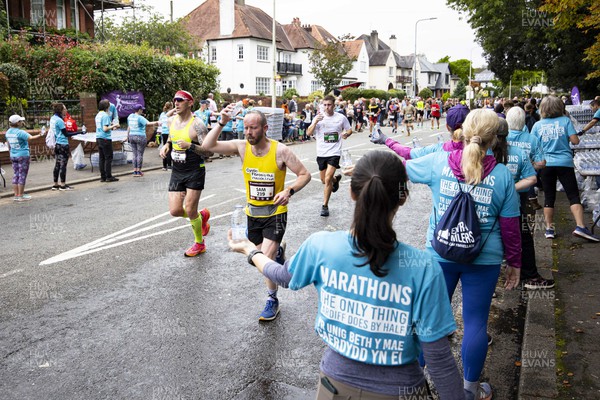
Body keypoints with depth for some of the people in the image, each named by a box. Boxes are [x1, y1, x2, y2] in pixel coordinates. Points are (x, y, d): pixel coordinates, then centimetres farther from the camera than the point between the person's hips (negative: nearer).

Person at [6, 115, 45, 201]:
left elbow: (9, 145, 15)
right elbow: (31, 138, -29)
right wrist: (40, 135, -23)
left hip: (13, 156, 7)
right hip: (23, 156, -7)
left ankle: (16, 195, 15)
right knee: (22, 175, 0)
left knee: (16, 175, 12)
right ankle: (20, 196, 4)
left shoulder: (8, 132, 7)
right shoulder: (20, 132, -17)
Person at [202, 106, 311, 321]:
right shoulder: (242, 146, -8)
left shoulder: (280, 151, -18)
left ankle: (272, 300, 10)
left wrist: (289, 191, -31)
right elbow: (208, 145, -12)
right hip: (252, 213, 5)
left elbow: (305, 175, -13)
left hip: (275, 213, -4)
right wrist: (222, 123, -23)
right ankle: (277, 250, 54)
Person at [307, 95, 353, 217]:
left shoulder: (341, 118, -1)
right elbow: (309, 133, -7)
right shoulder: (319, 117, 0)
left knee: (327, 179, -15)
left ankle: (325, 206, -4)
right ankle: (336, 179, 50)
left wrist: (346, 134, -10)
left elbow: (349, 129, 13)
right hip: (321, 153, 3)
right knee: (324, 180, 15)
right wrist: (315, 122, -24)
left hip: (334, 153, -3)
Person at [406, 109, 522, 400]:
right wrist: (514, 262, 10)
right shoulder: (502, 175, -8)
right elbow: (510, 227, -3)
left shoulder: (439, 162, -9)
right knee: (476, 322, 12)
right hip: (484, 260, -1)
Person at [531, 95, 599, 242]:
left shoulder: (537, 125, 4)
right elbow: (575, 141, -3)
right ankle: (580, 226, -10)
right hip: (564, 163, -2)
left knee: (549, 197, 9)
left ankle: (549, 228, 11)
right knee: (574, 195, 1)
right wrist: (565, 138, 16)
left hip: (545, 164, 2)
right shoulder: (565, 120, 1)